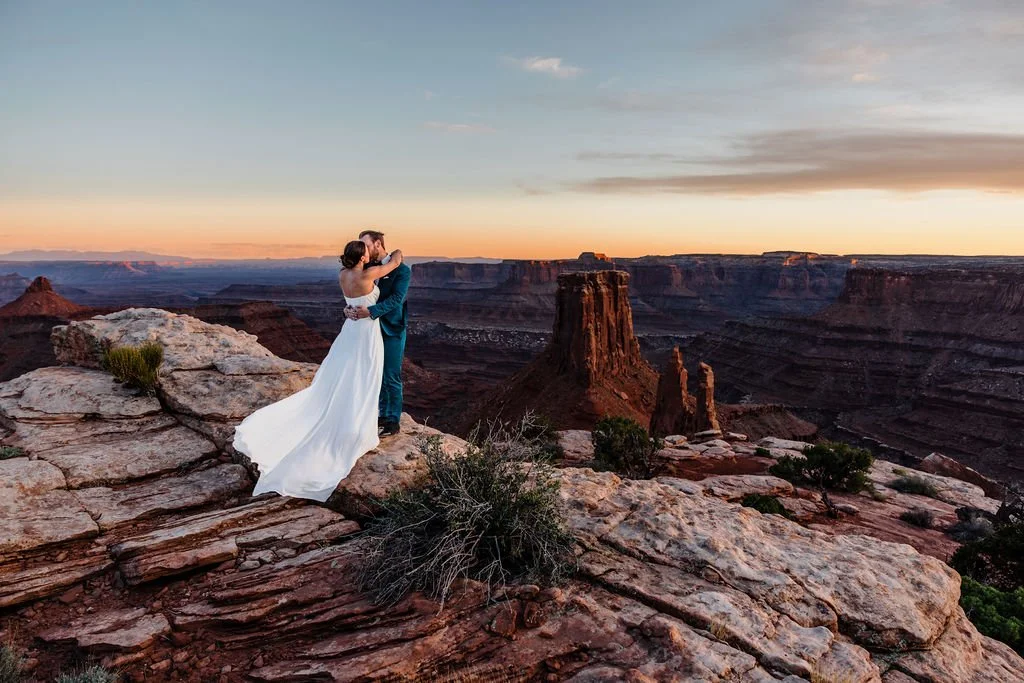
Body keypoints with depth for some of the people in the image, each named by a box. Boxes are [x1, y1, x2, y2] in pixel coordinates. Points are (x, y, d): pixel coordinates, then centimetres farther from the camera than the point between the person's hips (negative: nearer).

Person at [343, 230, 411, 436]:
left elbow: (396, 299, -22)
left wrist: (370, 311, -34)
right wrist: (349, 308, -19)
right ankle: (383, 415, 29)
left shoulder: (401, 270, -12)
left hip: (392, 331, -6)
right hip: (372, 329, 6)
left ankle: (394, 421, 12)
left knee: (391, 377, 0)